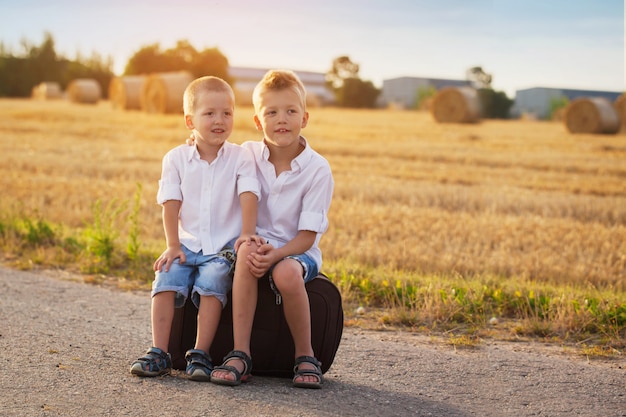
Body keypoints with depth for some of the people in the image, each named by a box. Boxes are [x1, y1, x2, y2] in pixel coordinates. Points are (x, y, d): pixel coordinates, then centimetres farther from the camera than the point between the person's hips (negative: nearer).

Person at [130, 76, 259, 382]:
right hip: (188, 244, 2)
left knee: (211, 282, -27)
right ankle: (159, 353, -16)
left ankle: (200, 355, -22)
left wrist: (247, 233, -19)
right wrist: (173, 245, -6)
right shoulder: (176, 159, 4)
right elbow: (171, 204, 0)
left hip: (225, 247, -2)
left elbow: (248, 195, -8)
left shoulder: (241, 157, 1)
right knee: (166, 280, -19)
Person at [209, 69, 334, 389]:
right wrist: (249, 243, -22)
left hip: (298, 250, -2)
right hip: (256, 241, 2)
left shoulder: (317, 168, -10)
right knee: (246, 253, -34)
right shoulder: (247, 155, -2)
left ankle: (305, 356, -13)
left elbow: (307, 235, -11)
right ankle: (240, 353, -31)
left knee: (286, 273, -36)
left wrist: (275, 255, -28)